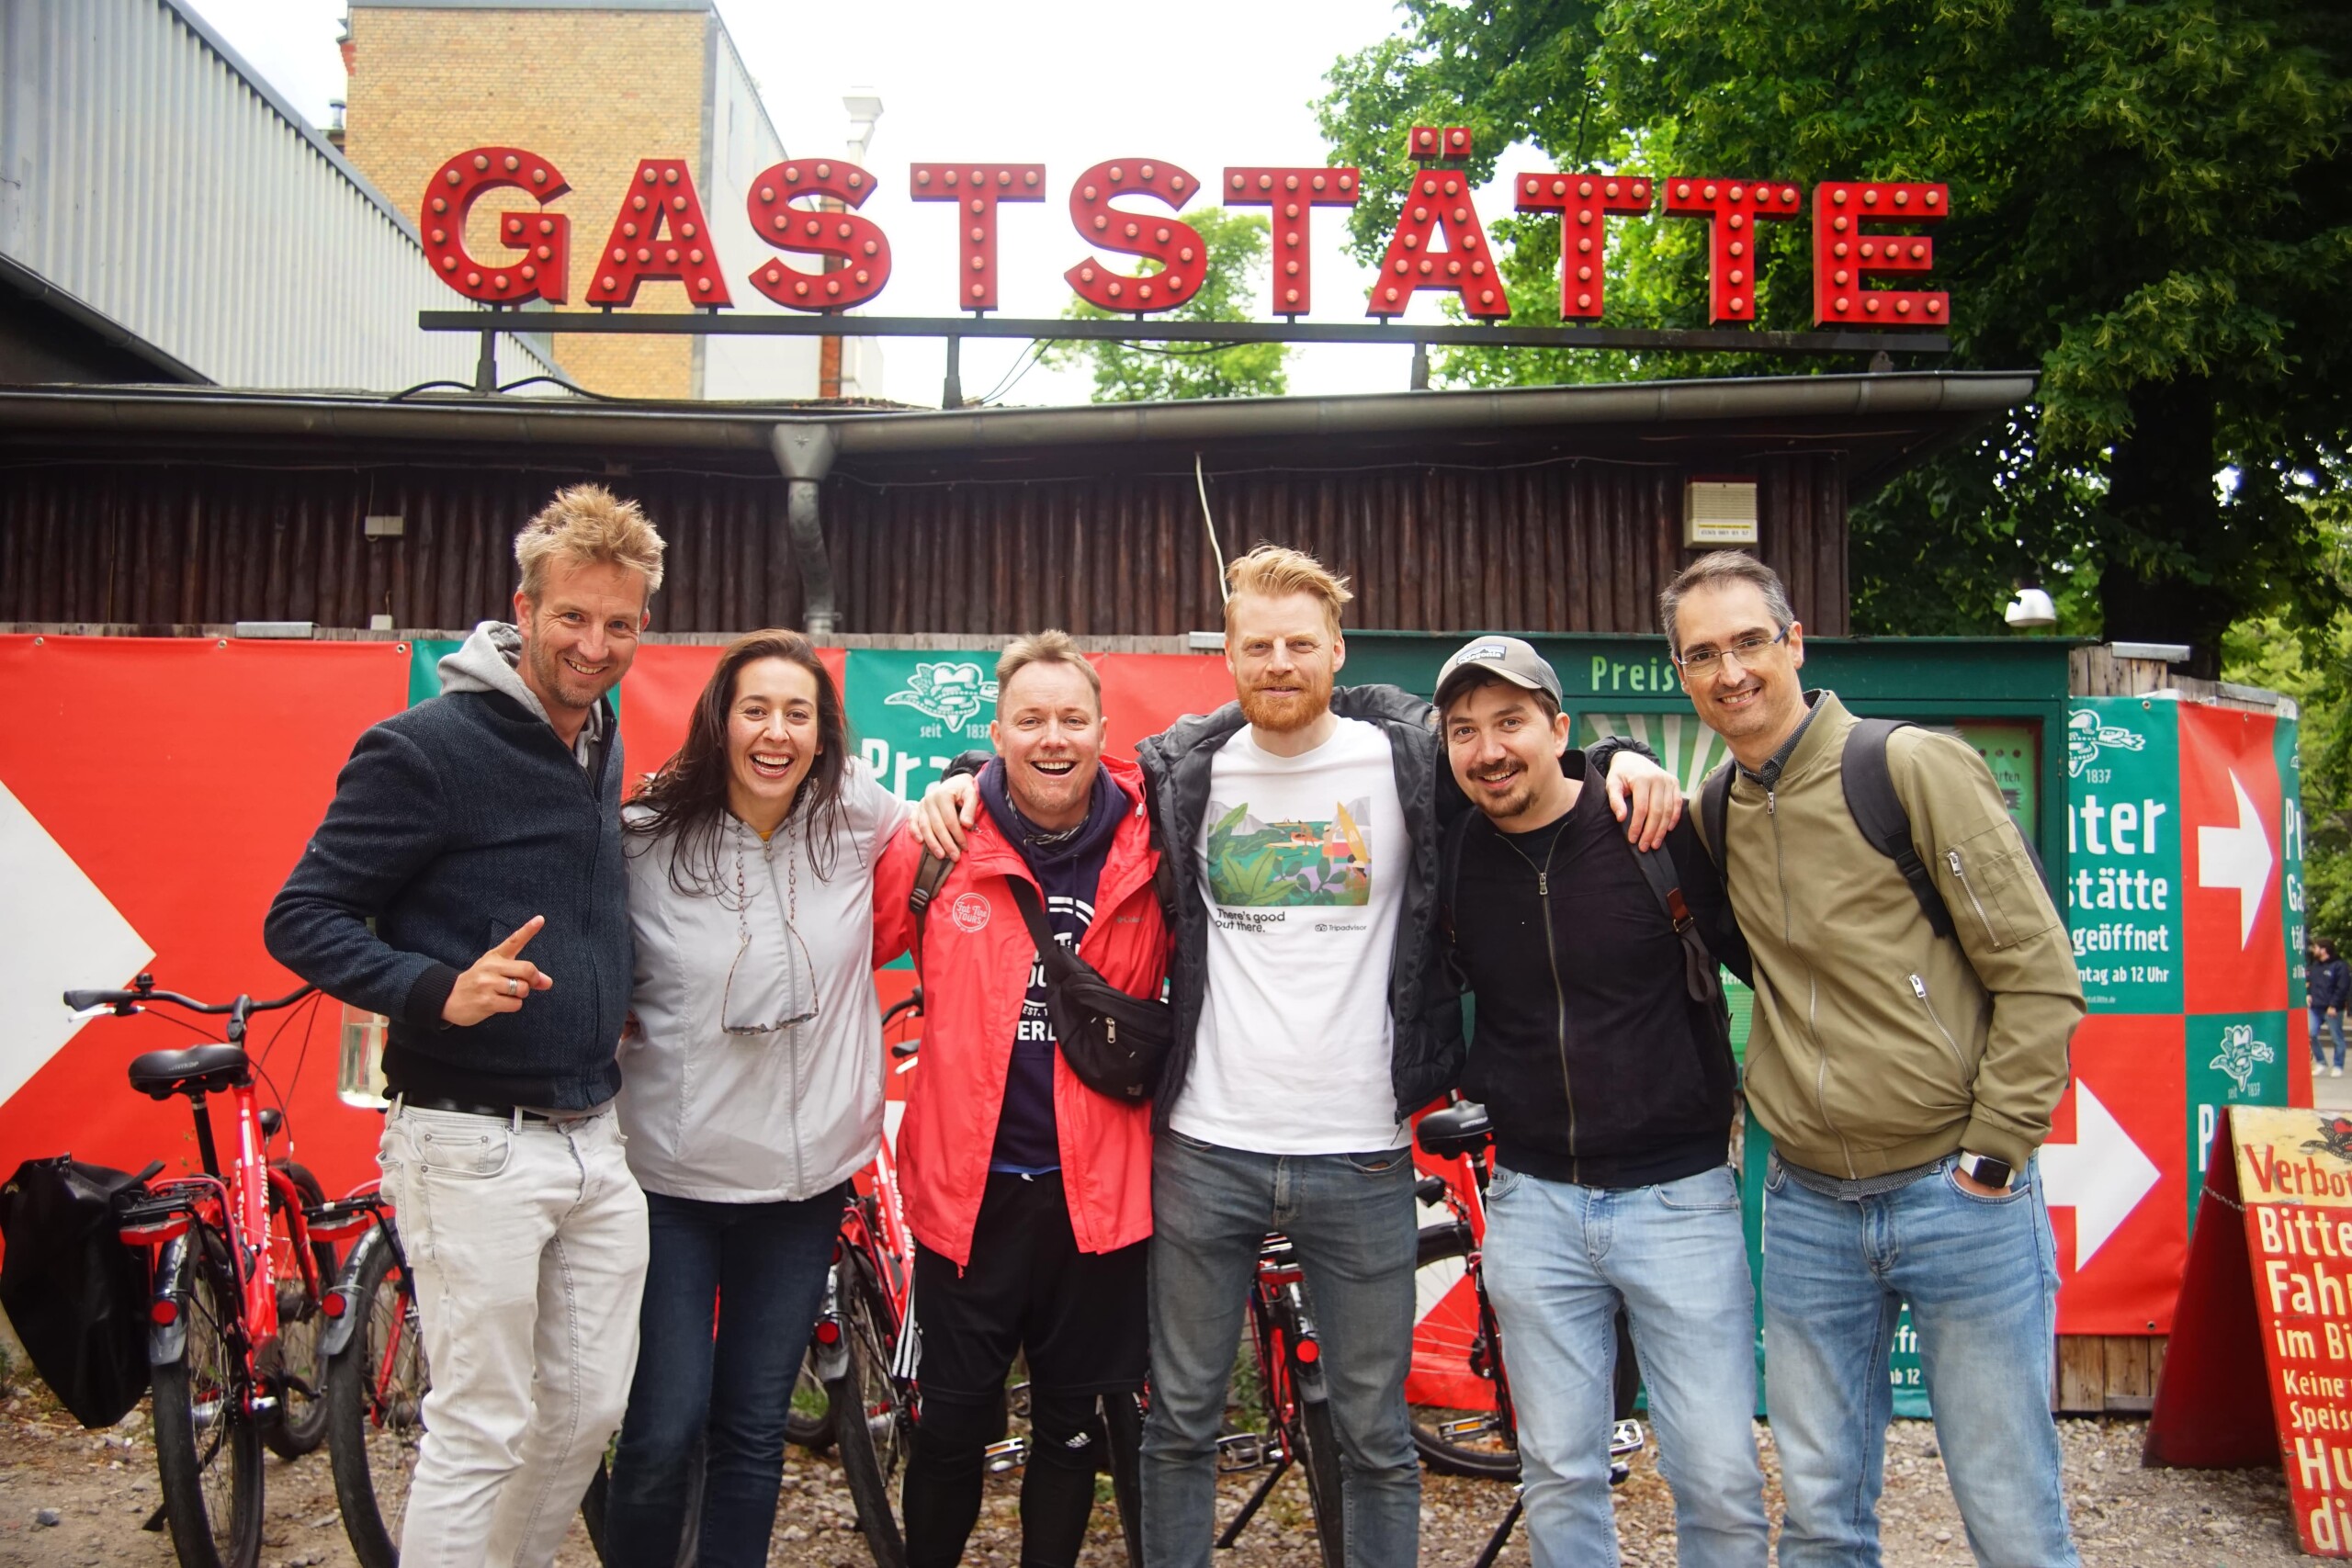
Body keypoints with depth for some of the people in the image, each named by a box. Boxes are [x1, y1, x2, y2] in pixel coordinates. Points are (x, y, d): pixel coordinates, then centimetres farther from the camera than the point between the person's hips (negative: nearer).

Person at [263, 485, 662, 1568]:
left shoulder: (603, 743, 10)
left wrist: (614, 1002, 10)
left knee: (589, 1410, 14)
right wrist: (438, 989, -28)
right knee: (482, 1430, 1)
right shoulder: (428, 746, -12)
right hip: (473, 1142, -7)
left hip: (595, 1138, 7)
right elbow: (302, 919, -13)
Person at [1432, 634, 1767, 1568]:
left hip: (1677, 1194, -2)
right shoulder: (1448, 859, 0)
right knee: (1559, 1473, 12)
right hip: (1533, 1202, 3)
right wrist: (1475, 1092, 6)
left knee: (1720, 1480, 2)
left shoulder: (1664, 832, -9)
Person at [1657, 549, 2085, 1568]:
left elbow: (2039, 976, -8)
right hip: (1807, 1210, 4)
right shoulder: (1709, 816, 6)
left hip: (1960, 1200, -4)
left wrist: (1994, 1153, -10)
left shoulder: (1915, 768, -9)